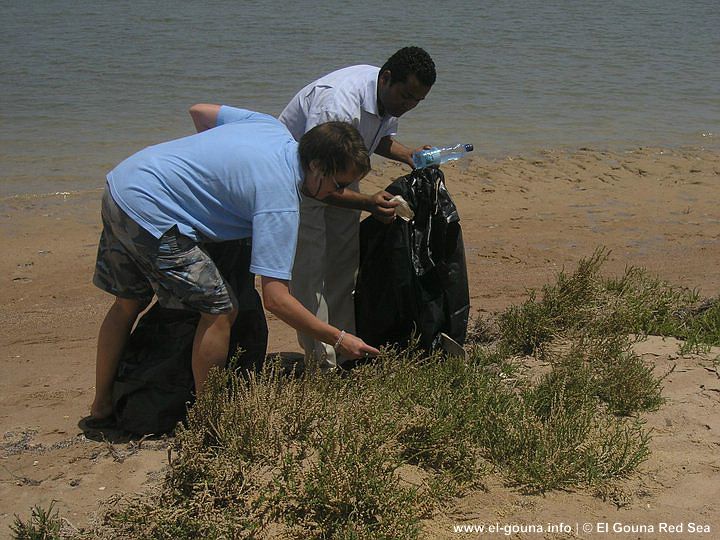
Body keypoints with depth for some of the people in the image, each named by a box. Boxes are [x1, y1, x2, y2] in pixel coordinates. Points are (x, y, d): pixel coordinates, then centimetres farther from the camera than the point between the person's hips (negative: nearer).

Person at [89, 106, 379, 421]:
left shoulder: (270, 126, 5)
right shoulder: (280, 198, -20)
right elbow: (275, 298, -22)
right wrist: (338, 339, -15)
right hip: (150, 213, -10)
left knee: (128, 303, 24)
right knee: (219, 310, -4)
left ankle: (101, 405, 38)